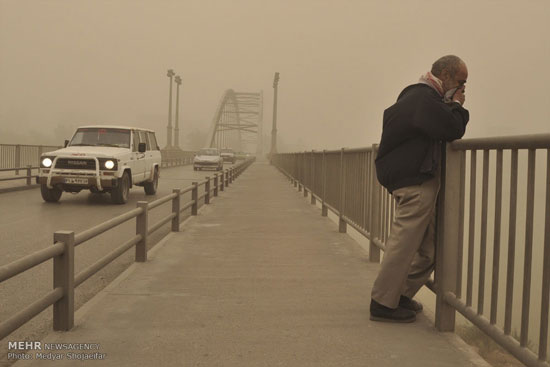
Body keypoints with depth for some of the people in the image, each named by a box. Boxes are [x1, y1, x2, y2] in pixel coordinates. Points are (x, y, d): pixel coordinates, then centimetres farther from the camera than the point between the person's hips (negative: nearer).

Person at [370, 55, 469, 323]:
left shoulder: (419, 95, 21)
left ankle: (401, 295, 22)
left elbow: (447, 130, 26)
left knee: (430, 245, 13)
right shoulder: (425, 98, -13)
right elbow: (453, 131, -19)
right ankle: (383, 304, 0)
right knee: (404, 243, -7)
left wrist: (453, 108, 10)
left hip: (420, 182, 11)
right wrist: (456, 106, -2)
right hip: (416, 182, -11)